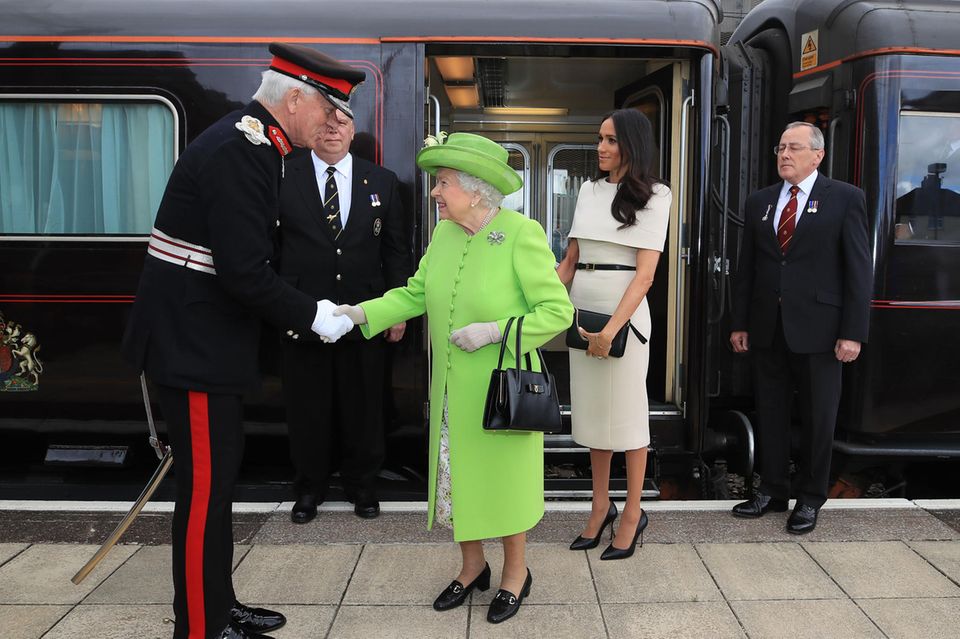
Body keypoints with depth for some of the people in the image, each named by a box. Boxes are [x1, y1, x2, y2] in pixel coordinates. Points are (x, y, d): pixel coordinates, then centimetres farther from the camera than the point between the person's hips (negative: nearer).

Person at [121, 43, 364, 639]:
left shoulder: (249, 143, 11)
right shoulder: (239, 152, -21)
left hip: (204, 336, 10)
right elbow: (245, 273, -26)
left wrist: (291, 310, 11)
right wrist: (311, 315, -15)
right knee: (205, 484, 0)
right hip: (194, 342, -10)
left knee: (220, 473, 17)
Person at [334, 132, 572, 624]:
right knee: (456, 476, 15)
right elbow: (414, 293, 4)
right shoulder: (444, 234, 3)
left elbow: (558, 310, -16)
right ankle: (472, 566, 38)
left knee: (503, 478, 9)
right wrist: (361, 313, -9)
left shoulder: (521, 234, -16)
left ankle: (515, 572, 33)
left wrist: (495, 331, -22)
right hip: (452, 390, 6)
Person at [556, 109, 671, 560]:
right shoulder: (589, 190, 10)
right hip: (583, 309, 5)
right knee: (592, 410, 11)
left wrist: (612, 329, -20)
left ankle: (632, 513, 18)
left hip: (624, 312, -5)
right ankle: (600, 507, 25)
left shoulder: (652, 196, -4)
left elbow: (645, 274, -12)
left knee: (627, 413, 4)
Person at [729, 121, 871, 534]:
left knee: (818, 418, 7)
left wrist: (853, 332, -11)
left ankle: (810, 499, 22)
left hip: (817, 327, -4)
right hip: (768, 328, 4)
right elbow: (746, 267, 11)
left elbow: (859, 269, -6)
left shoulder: (845, 198, -2)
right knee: (770, 413, 11)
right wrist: (739, 323, 8)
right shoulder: (759, 202, 10)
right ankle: (772, 491, 25)